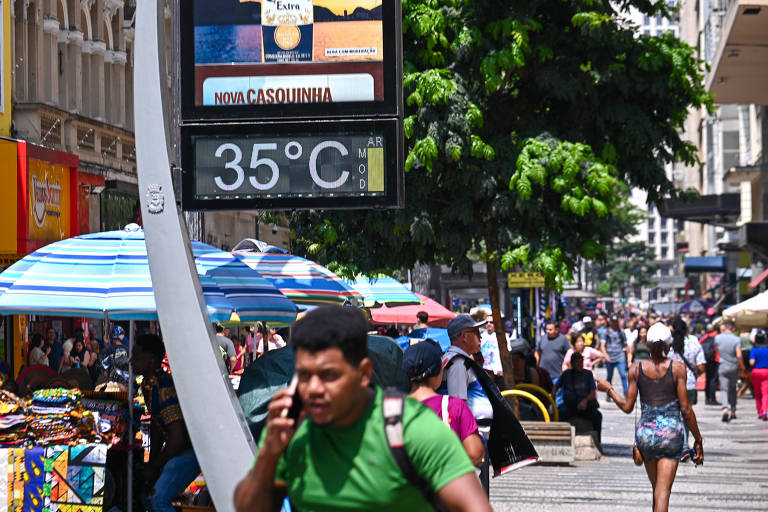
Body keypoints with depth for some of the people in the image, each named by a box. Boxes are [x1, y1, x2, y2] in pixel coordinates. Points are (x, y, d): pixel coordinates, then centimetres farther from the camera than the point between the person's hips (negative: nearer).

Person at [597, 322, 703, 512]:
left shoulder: (636, 369, 0)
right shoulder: (677, 368, -6)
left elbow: (627, 407, 3)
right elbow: (685, 409, -6)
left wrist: (609, 389, 19)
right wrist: (698, 440, 3)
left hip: (645, 432, 3)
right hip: (671, 432, -3)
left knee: (657, 489, 20)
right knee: (663, 491, -5)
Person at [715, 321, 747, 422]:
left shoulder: (718, 338, -3)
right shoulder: (736, 339, -10)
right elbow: (739, 355, -16)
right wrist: (742, 367, -1)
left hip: (723, 365, 0)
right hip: (734, 366, 0)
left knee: (724, 389, -2)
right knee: (733, 389, 16)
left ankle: (725, 409, -26)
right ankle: (733, 412, 17)